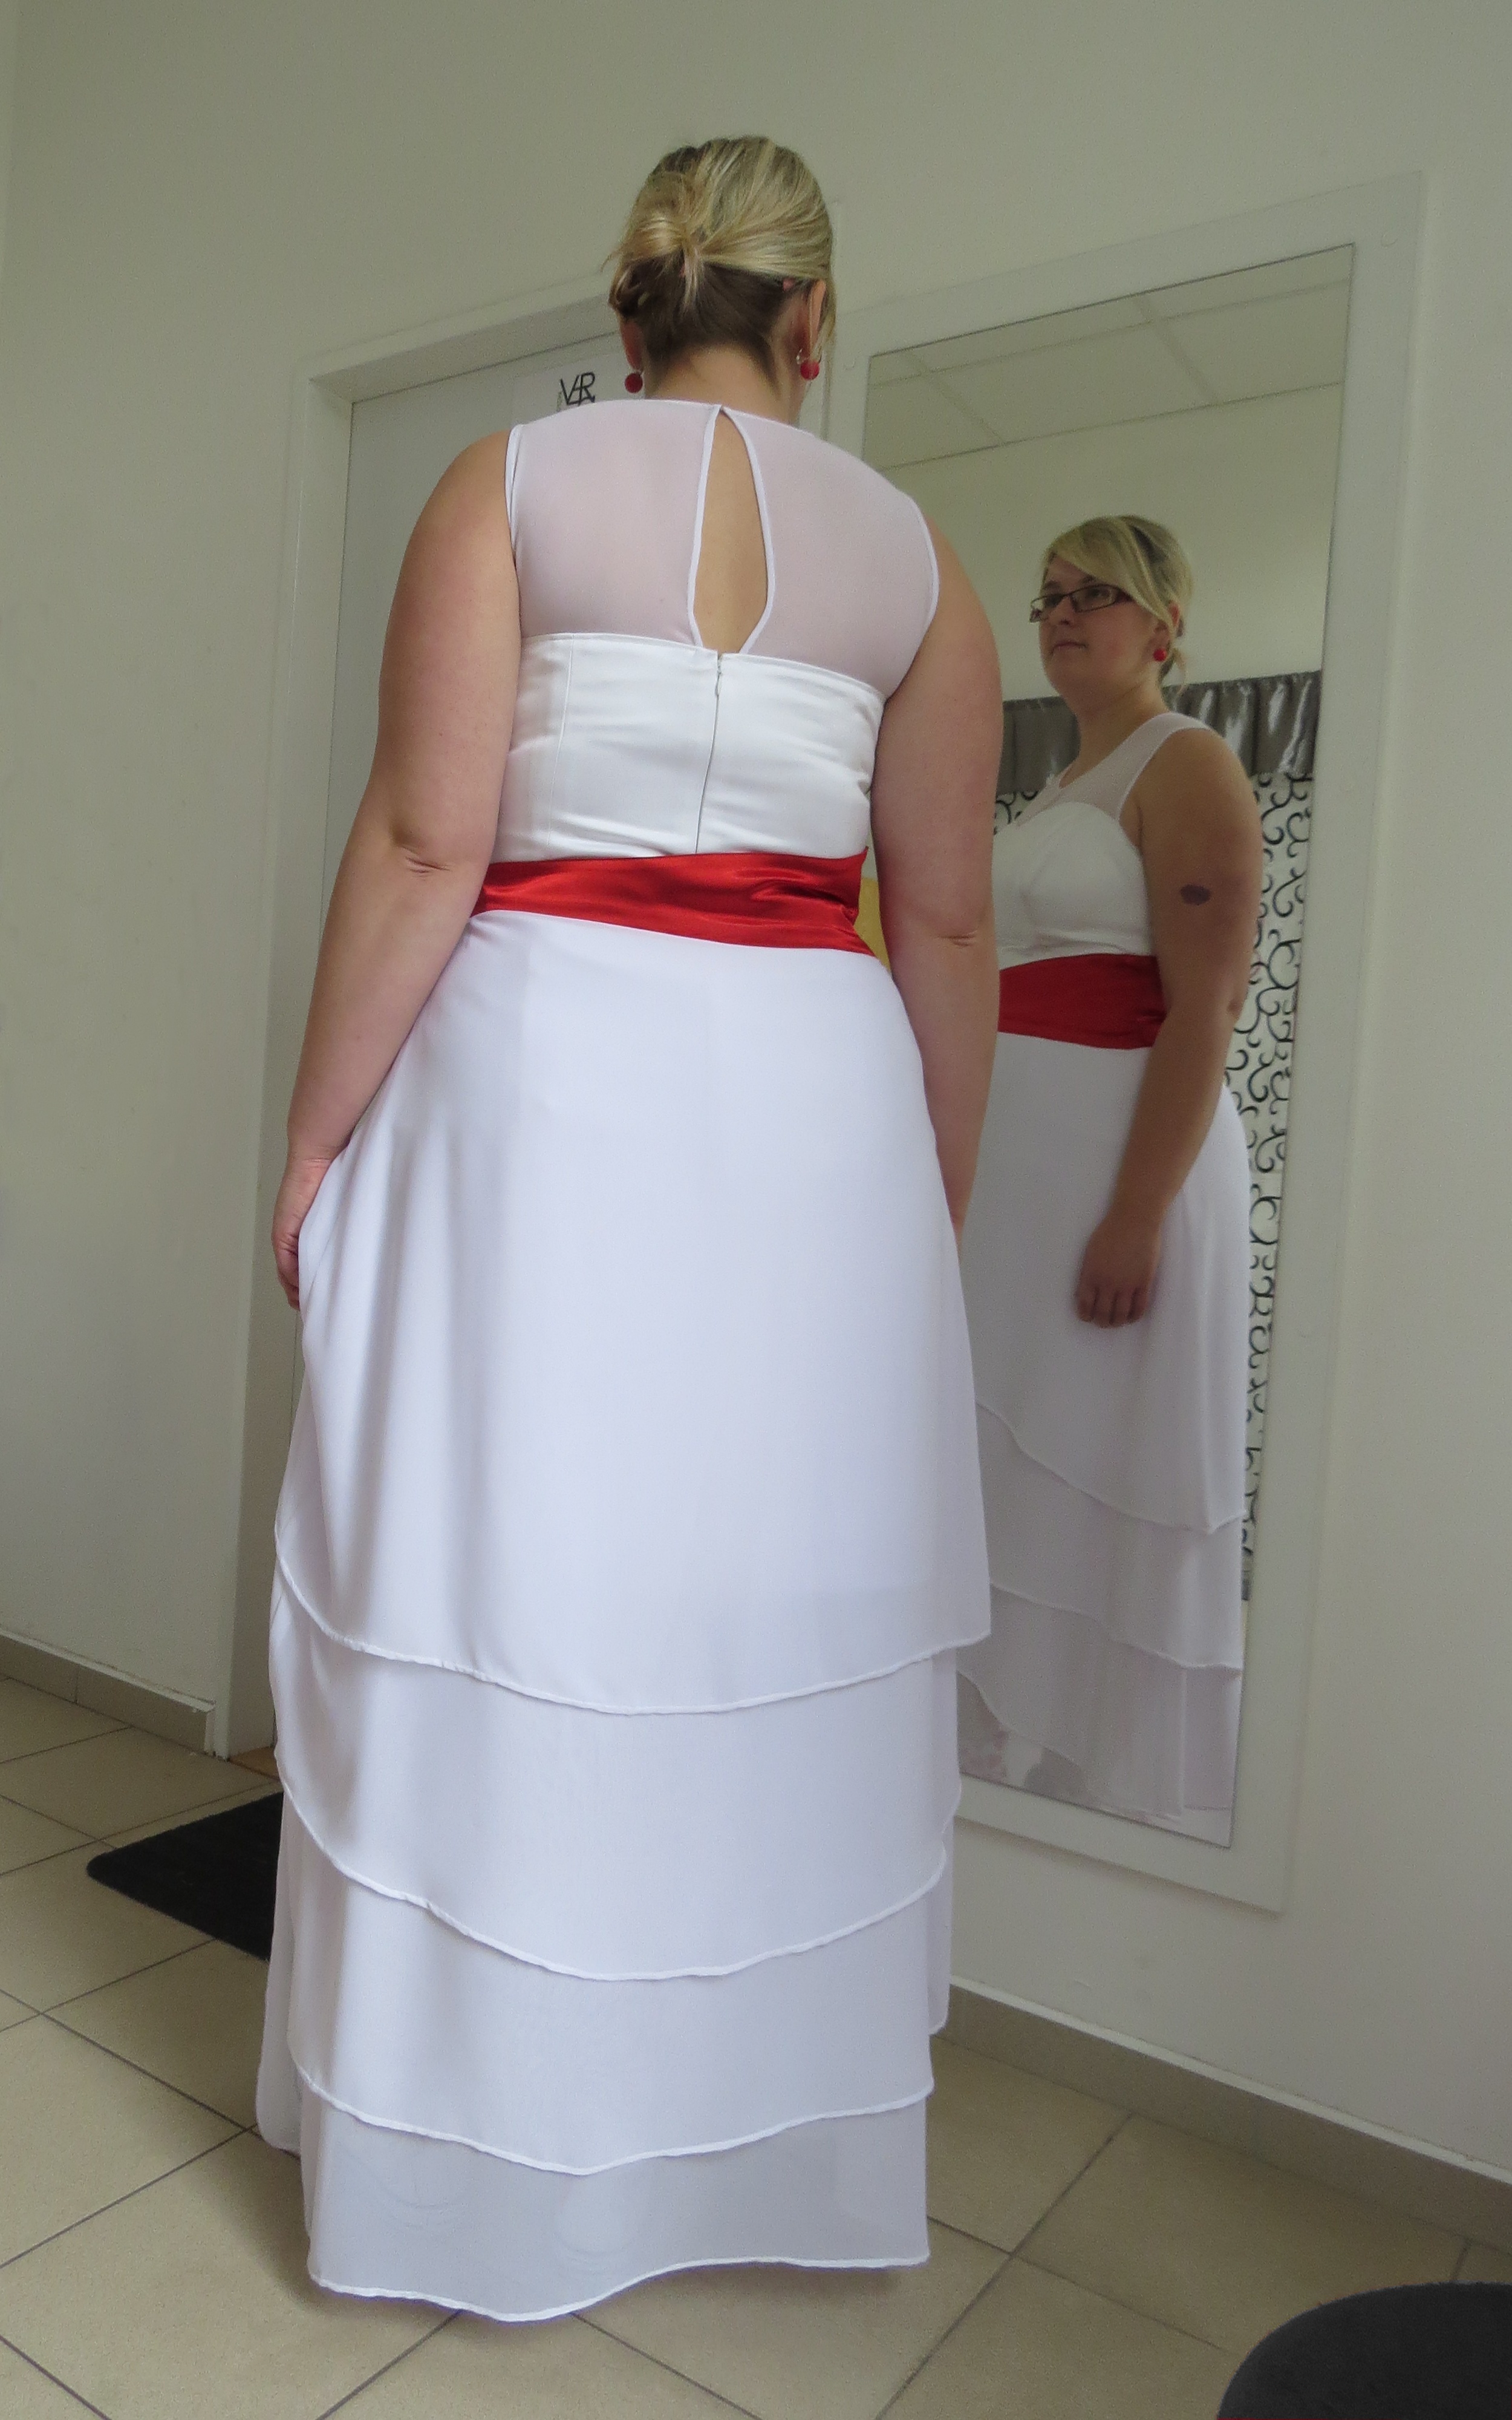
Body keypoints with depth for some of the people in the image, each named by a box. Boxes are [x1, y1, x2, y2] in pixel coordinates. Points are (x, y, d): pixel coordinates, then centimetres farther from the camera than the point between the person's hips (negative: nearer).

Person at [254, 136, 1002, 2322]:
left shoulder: (513, 482, 5)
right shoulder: (911, 550, 11)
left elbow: (425, 846, -6)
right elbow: (947, 927, 8)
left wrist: (319, 1130, 0)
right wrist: (937, 1205, 16)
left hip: (546, 1063, -2)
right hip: (815, 1093, 3)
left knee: (519, 1596, 6)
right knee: (782, 1604, 11)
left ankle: (488, 2163, 23)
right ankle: (779, 2138, 30)